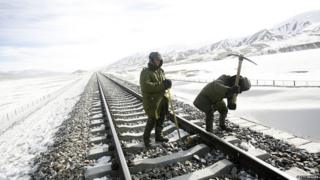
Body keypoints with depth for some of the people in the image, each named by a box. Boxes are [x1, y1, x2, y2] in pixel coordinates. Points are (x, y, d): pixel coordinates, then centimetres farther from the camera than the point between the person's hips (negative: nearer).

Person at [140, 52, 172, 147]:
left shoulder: (160, 71, 10)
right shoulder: (145, 72, -11)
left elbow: (164, 84, 12)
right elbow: (145, 86, -26)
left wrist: (167, 83, -13)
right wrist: (161, 85, -27)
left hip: (161, 99, 7)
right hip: (151, 101, -7)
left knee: (161, 119, 15)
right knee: (152, 120, -1)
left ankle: (158, 136, 34)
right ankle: (146, 138, 22)